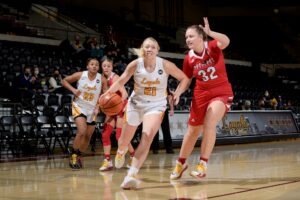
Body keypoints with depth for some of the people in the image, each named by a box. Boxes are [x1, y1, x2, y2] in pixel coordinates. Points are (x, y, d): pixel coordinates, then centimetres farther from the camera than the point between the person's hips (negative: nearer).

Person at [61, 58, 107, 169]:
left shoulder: (102, 79, -10)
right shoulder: (80, 75, -12)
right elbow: (64, 81, -1)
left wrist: (98, 106, -17)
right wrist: (73, 90, -16)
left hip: (92, 109, 3)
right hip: (79, 106, -3)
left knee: (88, 136, 9)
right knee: (82, 132, -22)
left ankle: (78, 156, 32)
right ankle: (73, 155, -1)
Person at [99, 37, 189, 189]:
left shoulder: (165, 65, -14)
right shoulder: (135, 64, -13)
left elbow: (184, 78, -3)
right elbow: (121, 81, -14)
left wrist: (178, 93, -18)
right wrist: (108, 93, -32)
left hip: (155, 106, -1)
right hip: (136, 103, 2)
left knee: (147, 137, -25)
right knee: (125, 140, 14)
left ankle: (131, 175, -27)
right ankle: (120, 152, 53)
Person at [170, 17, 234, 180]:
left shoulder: (212, 47, -12)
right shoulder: (189, 58, -3)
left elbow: (226, 41, -34)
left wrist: (210, 33, -51)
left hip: (222, 93, -4)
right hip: (201, 94, 4)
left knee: (209, 124, -25)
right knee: (192, 130, 11)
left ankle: (203, 165, -14)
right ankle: (181, 163, 31)